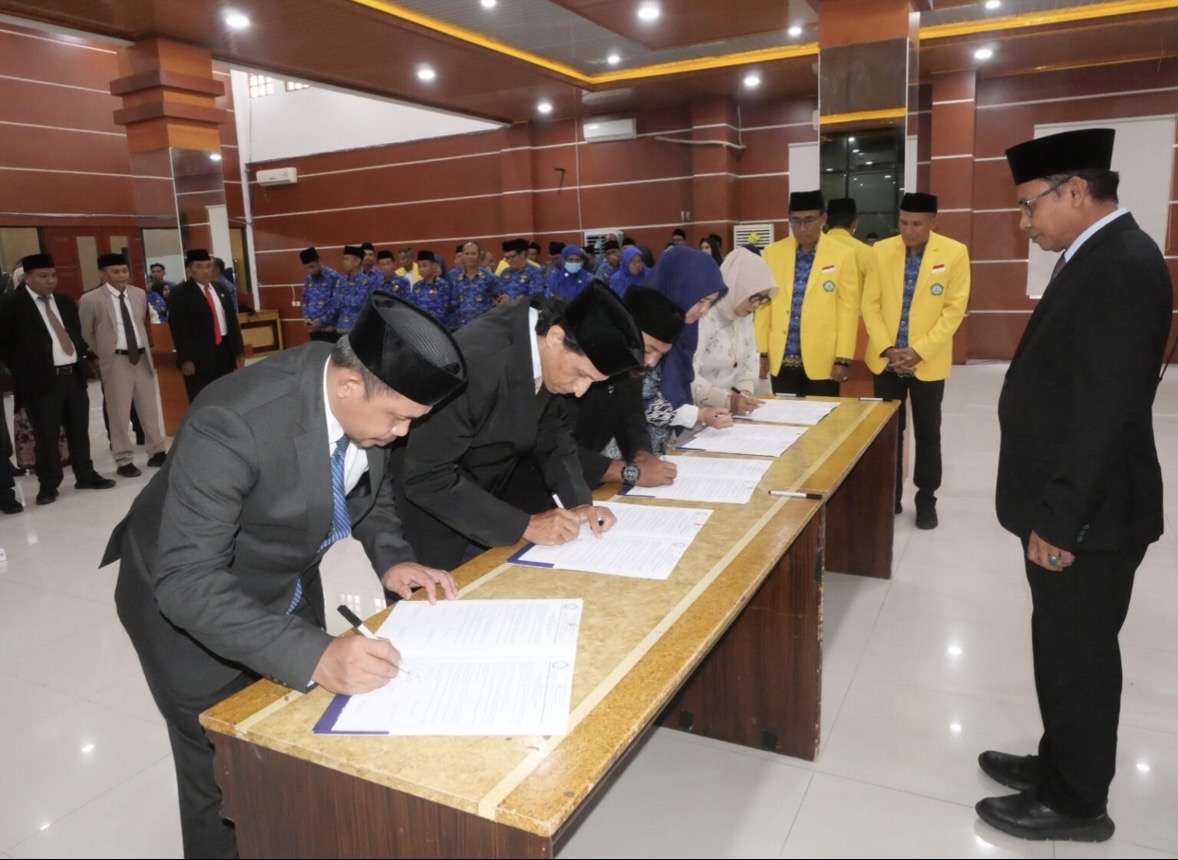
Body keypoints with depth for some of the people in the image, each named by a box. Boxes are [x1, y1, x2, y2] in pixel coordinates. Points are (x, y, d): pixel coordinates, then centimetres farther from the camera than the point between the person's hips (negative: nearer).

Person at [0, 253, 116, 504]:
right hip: (41, 380, -5)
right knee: (46, 436, 2)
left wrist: (80, 356, 11)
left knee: (80, 431, 13)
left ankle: (86, 476, 25)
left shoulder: (65, 302, 14)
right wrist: (22, 370, -5)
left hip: (73, 376, 5)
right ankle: (48, 485, 14)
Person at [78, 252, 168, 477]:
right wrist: (103, 354, 5)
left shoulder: (140, 294, 6)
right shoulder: (91, 300, -8)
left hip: (142, 357, 4)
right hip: (116, 361, -4)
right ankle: (124, 460, 11)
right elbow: (85, 334, 3)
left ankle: (157, 452, 23)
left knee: (150, 408, 11)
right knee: (119, 413, 2)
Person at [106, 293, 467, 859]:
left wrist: (391, 558, -15)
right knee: (227, 776, 7)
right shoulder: (232, 425, -37)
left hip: (286, 584, 6)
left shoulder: (369, 397, -17)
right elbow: (189, 583, -38)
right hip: (186, 603, -6)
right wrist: (315, 654, -46)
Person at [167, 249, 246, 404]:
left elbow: (233, 321, 16)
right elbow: (179, 329, -10)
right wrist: (185, 359, -16)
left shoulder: (221, 289, 15)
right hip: (199, 356, -6)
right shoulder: (180, 293, -4)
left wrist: (239, 351, 11)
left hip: (225, 352, 6)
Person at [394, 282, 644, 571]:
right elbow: (425, 477, -31)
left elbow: (552, 430, 3)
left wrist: (579, 501, -11)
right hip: (434, 524, -6)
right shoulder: (476, 363, -34)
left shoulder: (546, 350, -11)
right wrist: (524, 525, -28)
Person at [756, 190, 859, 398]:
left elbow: (848, 311, -3)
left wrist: (843, 359, -6)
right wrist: (762, 352, 4)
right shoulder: (772, 253, 5)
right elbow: (763, 305, 7)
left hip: (822, 362, -2)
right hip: (781, 360, 2)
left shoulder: (842, 256, -2)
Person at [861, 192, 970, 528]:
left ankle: (926, 499, 23)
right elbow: (870, 304, -1)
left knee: (927, 433, 9)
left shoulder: (955, 253, -7)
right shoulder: (881, 250, -1)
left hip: (929, 362, -2)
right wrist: (887, 349, -11)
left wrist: (919, 351, -15)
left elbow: (954, 309, -8)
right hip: (885, 359, 2)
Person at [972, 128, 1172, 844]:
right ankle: (1062, 765, 37)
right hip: (1070, 504, 9)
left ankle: (1076, 803, 24)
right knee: (1065, 649, 20)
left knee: (1077, 655, 6)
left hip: (1088, 514, -9)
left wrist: (1058, 519, -21)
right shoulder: (1101, 257, 11)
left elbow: (1107, 410, -25)